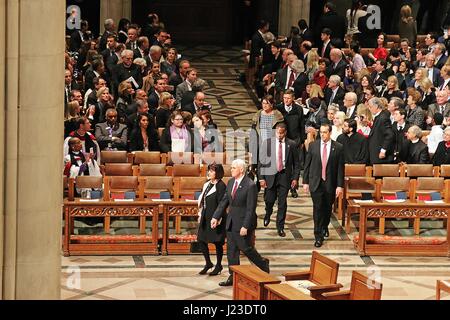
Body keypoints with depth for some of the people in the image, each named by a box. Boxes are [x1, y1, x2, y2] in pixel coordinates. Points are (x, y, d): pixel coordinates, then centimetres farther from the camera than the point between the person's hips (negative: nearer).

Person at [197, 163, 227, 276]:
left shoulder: (221, 186, -13)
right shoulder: (207, 184, 10)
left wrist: (217, 218, -19)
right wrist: (200, 214, 14)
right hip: (205, 218, 8)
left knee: (217, 242, 3)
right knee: (201, 240, 8)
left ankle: (218, 265, 16)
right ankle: (208, 263, 24)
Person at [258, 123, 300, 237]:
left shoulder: (292, 145, 2)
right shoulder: (267, 143, 0)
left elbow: (296, 163, 8)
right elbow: (261, 161, 1)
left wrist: (295, 178, 1)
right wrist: (261, 178, -5)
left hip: (284, 176, 0)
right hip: (270, 175, 0)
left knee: (282, 203, 1)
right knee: (269, 200, 2)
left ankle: (280, 227, 13)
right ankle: (268, 215, 36)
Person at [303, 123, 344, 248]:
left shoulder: (338, 148, -2)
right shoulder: (313, 146, 1)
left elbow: (340, 168, -2)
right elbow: (307, 165, 5)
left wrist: (340, 185, -6)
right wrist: (305, 181, 2)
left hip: (330, 183, 0)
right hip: (316, 183, 0)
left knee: (327, 208, 13)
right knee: (318, 208, -6)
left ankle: (325, 227, 40)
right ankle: (318, 236, -2)